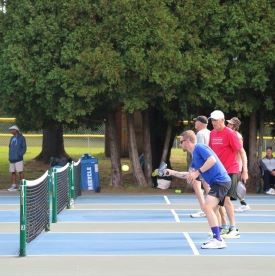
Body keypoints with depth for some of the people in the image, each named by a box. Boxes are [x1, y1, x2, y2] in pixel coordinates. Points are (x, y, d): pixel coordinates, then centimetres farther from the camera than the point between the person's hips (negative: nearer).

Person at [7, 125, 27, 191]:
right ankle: (14, 185, 10)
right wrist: (9, 156, 11)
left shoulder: (21, 138, -2)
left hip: (18, 159, -7)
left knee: (20, 172, -7)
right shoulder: (12, 138, 17)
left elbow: (24, 148, -6)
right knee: (13, 172, 6)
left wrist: (20, 155, -15)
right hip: (12, 159, 7)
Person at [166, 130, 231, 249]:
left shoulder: (199, 147, -8)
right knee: (210, 211, 19)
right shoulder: (194, 156, 22)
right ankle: (216, 237, 27)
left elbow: (212, 160, -23)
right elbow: (190, 175, 30)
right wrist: (173, 173, 30)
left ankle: (218, 240, -25)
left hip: (220, 181, -11)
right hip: (216, 182, 11)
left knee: (207, 207, -22)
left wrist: (197, 172, -22)